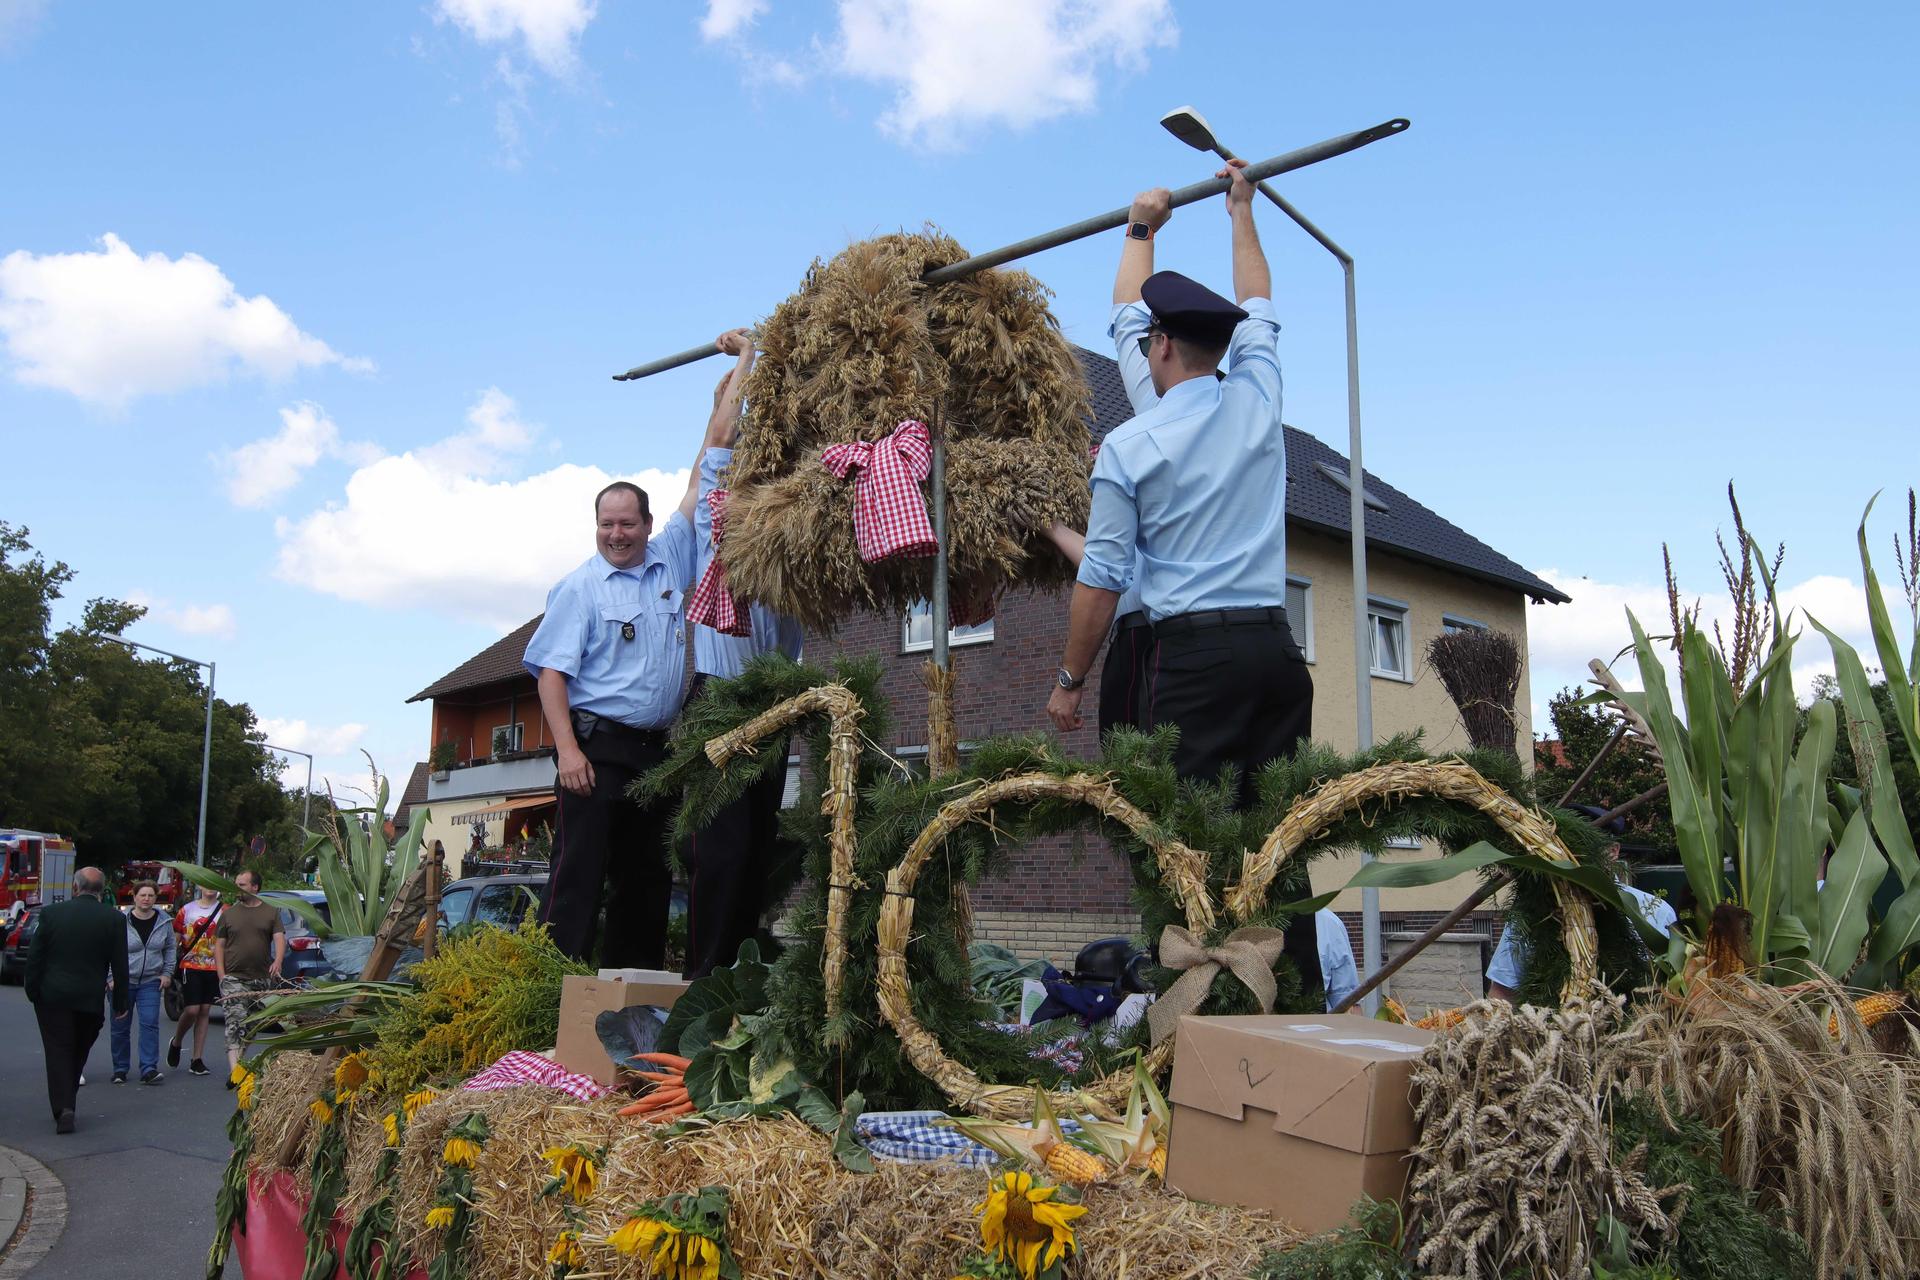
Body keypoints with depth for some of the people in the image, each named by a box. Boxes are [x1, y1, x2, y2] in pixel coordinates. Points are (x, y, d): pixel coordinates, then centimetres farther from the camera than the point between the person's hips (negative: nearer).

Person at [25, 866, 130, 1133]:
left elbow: (34, 957, -2)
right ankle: (66, 1103, 23)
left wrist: (32, 991, 8)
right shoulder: (114, 919, -6)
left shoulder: (51, 913, -5)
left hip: (52, 998, 0)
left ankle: (63, 1108, -8)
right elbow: (120, 966, -3)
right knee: (78, 1052, 17)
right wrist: (121, 1001, 5)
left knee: (58, 1051, 4)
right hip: (90, 999, 1)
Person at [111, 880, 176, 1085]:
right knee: (120, 1028, 7)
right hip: (123, 981, -1)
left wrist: (167, 972, 5)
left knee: (150, 1024, -8)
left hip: (150, 983, 1)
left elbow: (170, 949, 14)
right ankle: (120, 1070, 20)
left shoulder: (164, 922, 2)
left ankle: (149, 1069, -7)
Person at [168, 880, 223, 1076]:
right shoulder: (187, 910, 3)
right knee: (192, 1010, -9)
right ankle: (176, 1042, 21)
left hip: (214, 968, 1)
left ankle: (197, 1059, 10)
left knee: (205, 1011, 4)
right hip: (191, 966, -1)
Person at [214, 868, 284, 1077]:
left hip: (262, 979, 2)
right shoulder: (229, 914, 8)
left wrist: (278, 961, -21)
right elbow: (219, 945, 9)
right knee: (236, 1021, -15)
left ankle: (241, 1062, 27)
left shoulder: (271, 912, 7)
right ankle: (234, 1070, -25)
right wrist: (222, 976, -2)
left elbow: (280, 939, -1)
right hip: (234, 979, -2)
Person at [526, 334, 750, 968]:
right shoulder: (579, 589, 1)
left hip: (657, 748, 5)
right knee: (580, 870, -9)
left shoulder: (672, 558, 12)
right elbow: (550, 672, -7)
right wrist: (568, 749, -20)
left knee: (648, 878, 9)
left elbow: (714, 450, 13)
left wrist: (743, 363, 16)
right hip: (596, 744, -5)